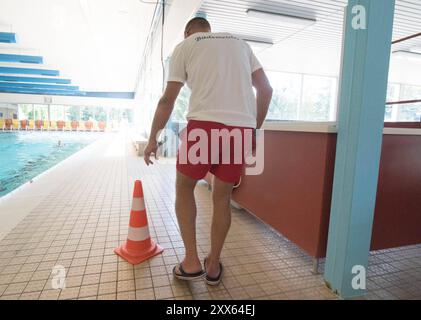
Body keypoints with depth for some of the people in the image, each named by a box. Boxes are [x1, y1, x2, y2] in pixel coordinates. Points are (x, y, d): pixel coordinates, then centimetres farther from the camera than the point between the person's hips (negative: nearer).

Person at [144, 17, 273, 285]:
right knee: (223, 196, 15)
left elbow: (168, 100, 11)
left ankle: (192, 262, 16)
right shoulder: (240, 43, 27)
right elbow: (266, 89, 19)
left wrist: (153, 138, 19)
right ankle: (213, 266, 26)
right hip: (242, 126, 4)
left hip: (205, 123, -3)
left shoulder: (185, 46, 17)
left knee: (184, 188, 16)